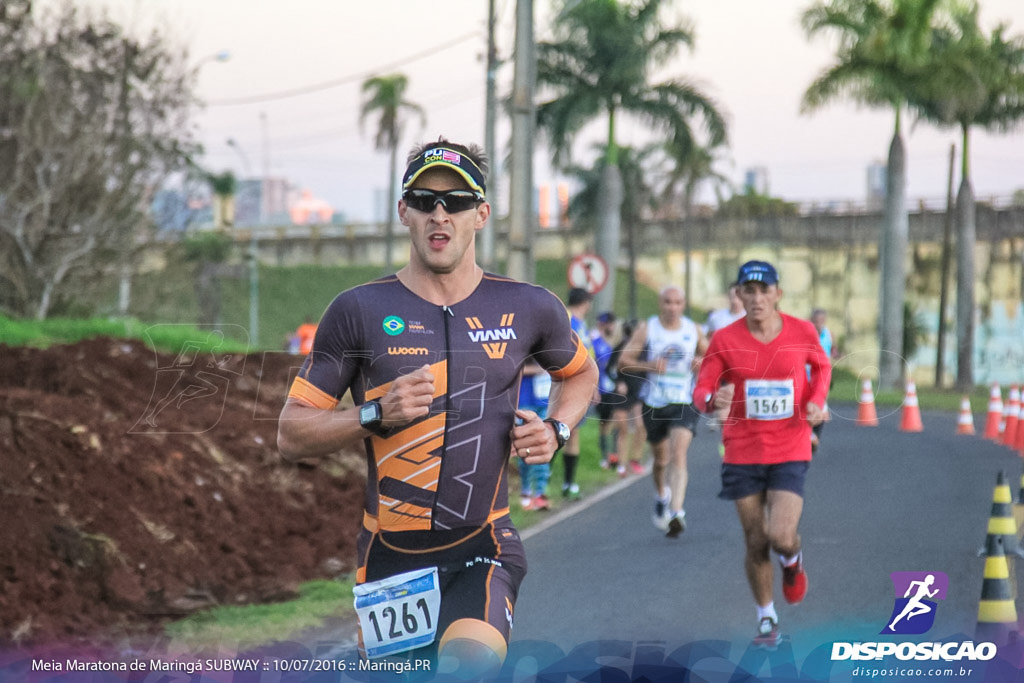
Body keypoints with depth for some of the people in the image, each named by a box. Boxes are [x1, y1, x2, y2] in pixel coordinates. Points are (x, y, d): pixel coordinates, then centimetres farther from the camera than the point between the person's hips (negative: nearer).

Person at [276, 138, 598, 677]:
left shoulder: (527, 308, 5)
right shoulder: (360, 310, 1)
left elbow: (580, 373, 27)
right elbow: (291, 436, 1)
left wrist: (555, 430, 6)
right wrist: (377, 414, -15)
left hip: (484, 549, -1)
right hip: (391, 555, 1)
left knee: (470, 663, -31)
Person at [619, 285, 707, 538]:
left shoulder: (693, 330, 4)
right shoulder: (647, 329, -2)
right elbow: (623, 362, -4)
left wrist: (701, 362, -5)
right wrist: (648, 366, -21)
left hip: (685, 403, -1)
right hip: (654, 403, 1)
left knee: (678, 455, -19)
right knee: (661, 460, 13)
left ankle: (676, 513, -27)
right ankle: (661, 496, 45)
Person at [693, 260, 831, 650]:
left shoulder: (802, 333, -4)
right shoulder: (725, 340, -6)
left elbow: (821, 366, 16)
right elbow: (700, 391, -5)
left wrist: (816, 402, -2)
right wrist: (713, 399, -29)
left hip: (790, 453, -1)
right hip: (743, 453, 1)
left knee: (780, 537, -16)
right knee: (755, 544, 6)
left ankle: (792, 559, 23)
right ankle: (767, 620, 27)